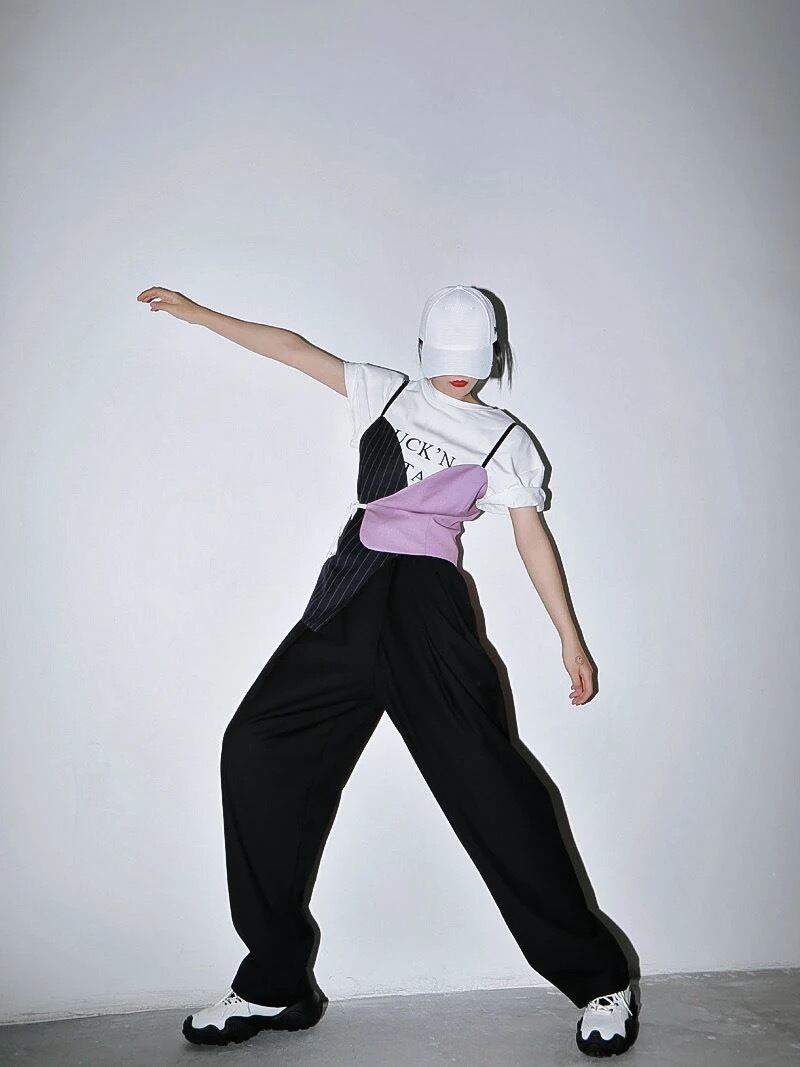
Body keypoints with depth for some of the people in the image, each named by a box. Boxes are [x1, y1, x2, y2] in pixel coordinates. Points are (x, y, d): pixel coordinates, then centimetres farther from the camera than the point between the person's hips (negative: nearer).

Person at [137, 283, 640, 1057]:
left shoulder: (503, 438, 15)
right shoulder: (388, 394, 22)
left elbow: (531, 536, 11)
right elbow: (295, 347, 25)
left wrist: (570, 641, 5)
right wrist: (198, 313, 29)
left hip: (424, 601, -4)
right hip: (347, 599, 4)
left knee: (482, 776, -16)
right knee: (257, 747, -4)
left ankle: (597, 979, -2)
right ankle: (274, 986, 7)